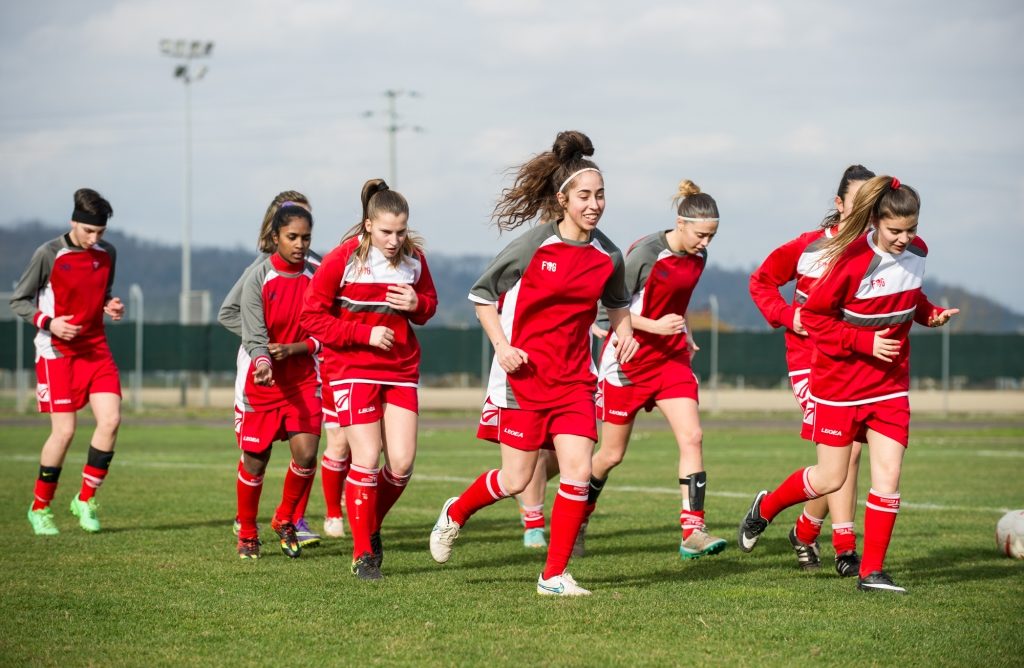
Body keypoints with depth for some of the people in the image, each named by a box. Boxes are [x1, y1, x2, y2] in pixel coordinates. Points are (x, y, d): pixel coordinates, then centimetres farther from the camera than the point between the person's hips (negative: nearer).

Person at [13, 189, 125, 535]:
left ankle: (85, 500, 5)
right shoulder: (48, 255, -11)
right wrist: (48, 323, -19)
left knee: (111, 420, -10)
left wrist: (111, 306, -2)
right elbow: (18, 300, -4)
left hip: (95, 348, 5)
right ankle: (40, 507, 9)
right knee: (65, 431, -9)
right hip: (56, 352, -5)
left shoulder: (107, 254, 4)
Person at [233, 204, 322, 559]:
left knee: (306, 453, -13)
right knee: (254, 461, 4)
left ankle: (285, 519, 13)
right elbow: (255, 336, -15)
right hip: (261, 381, -2)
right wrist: (263, 363, -35)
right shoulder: (258, 278, -9)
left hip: (303, 380, 2)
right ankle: (247, 533, 25)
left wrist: (292, 349, -16)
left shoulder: (316, 278, 0)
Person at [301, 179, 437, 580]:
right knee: (367, 460, -11)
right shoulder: (344, 259, -11)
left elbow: (429, 307, 15)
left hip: (401, 370, 4)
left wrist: (416, 304, -9)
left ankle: (372, 527, 23)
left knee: (402, 463, -4)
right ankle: (363, 554, 2)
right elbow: (313, 317, -7)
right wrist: (365, 333, -16)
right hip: (352, 369, -4)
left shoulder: (414, 258, 1)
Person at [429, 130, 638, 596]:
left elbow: (617, 302, 23)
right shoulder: (534, 245, -10)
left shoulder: (608, 256, 2)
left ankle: (554, 575, 0)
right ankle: (456, 513, 33)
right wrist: (501, 345, -11)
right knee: (515, 480, 2)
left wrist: (624, 331, 3)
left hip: (574, 379, 4)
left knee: (579, 471, -10)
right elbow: (482, 294, 0)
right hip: (524, 375, -4)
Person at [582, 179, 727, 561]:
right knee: (612, 454, 6)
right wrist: (655, 326, -26)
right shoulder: (645, 253, -19)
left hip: (672, 358, 5)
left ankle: (692, 531, -17)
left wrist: (684, 336, 9)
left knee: (692, 437, -14)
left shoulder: (698, 257, 1)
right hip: (628, 361, -5)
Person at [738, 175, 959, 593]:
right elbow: (813, 315, -15)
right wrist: (865, 342, -21)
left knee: (888, 473, -5)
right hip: (840, 381, -5)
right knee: (830, 479, 4)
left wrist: (929, 313, -1)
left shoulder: (916, 251, -2)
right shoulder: (854, 260, -21)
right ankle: (765, 508, 32)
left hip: (890, 382, 5)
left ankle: (872, 571, 3)